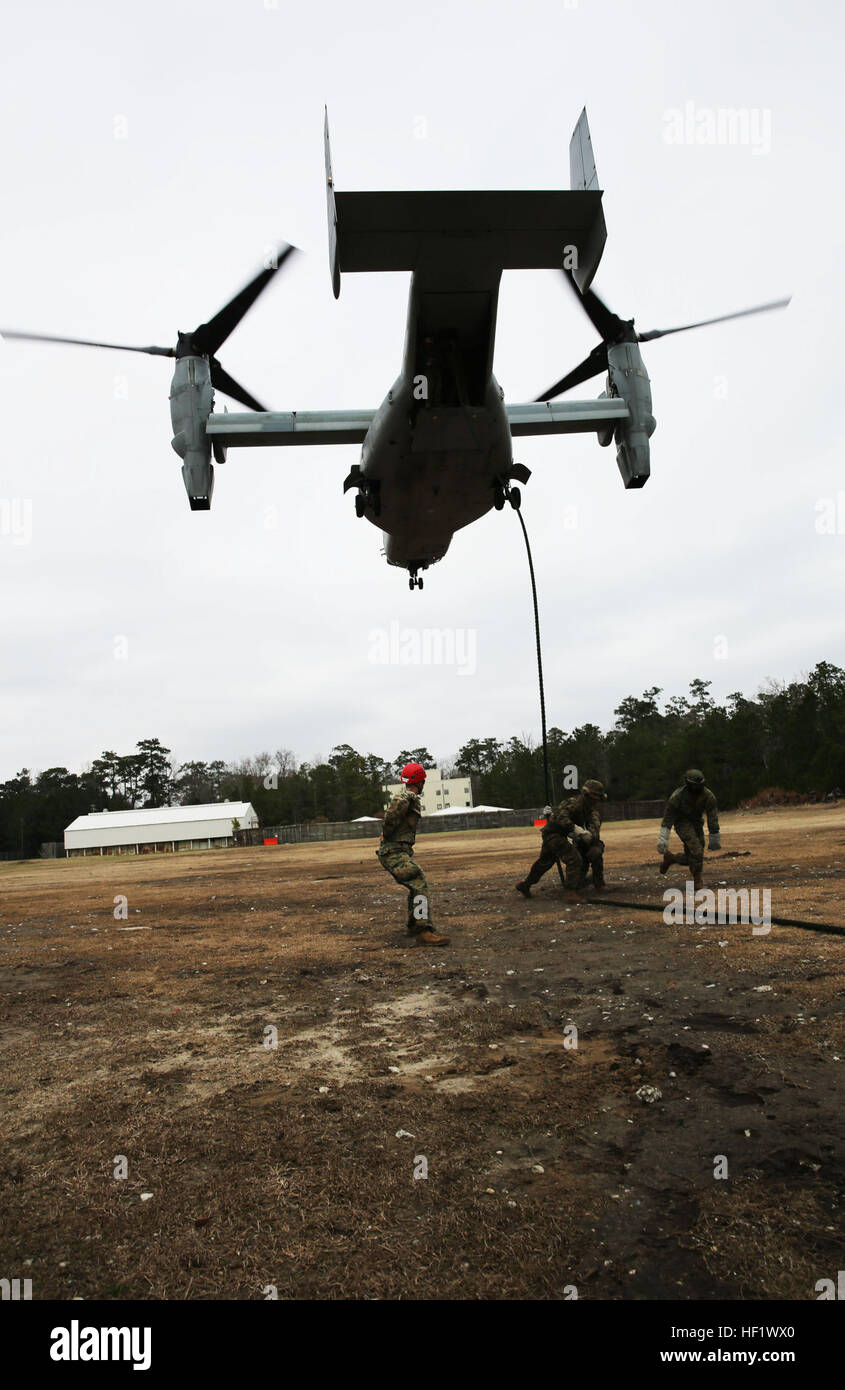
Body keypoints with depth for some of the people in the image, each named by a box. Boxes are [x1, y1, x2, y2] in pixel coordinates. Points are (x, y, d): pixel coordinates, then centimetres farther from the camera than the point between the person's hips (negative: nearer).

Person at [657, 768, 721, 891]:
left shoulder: (708, 795, -19)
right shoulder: (678, 795, -26)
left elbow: (712, 817, -10)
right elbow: (668, 816, -21)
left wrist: (714, 837, -6)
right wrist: (663, 838, -24)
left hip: (696, 822, 4)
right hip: (682, 822, -4)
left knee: (691, 857, 1)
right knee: (696, 849, -23)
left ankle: (670, 858, 29)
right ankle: (697, 880, -7)